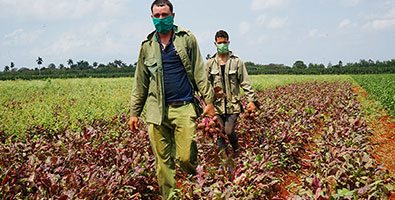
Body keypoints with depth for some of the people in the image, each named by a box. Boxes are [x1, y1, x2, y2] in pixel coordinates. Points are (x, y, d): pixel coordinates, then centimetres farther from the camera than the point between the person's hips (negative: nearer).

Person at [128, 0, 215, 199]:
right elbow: (140, 82, 14)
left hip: (184, 108, -2)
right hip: (157, 111, 3)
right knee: (163, 161, 4)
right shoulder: (147, 46, 12)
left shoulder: (187, 39, 6)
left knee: (186, 157, -5)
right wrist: (134, 112, 12)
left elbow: (199, 72, 5)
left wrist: (209, 101, -1)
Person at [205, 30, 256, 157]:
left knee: (229, 131, -9)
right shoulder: (210, 63, 7)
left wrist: (251, 100, -3)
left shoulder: (236, 61, 3)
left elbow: (245, 82, 3)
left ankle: (236, 149, 22)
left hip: (233, 104, -2)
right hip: (217, 104, 2)